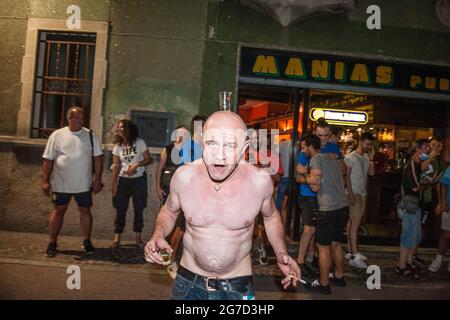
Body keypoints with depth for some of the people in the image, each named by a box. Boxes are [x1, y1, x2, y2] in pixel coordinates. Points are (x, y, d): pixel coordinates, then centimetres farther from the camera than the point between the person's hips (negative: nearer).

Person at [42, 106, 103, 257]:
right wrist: (45, 181, -4)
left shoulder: (90, 135, 0)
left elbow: (98, 158, -1)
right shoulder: (57, 135, -1)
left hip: (83, 184, 1)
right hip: (60, 183, 0)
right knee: (58, 211, 10)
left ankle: (87, 241, 23)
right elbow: (48, 160, 0)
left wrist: (97, 179, -5)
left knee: (85, 210, 8)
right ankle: (52, 243, 22)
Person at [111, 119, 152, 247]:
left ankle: (138, 237, 18)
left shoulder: (140, 143, -6)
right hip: (123, 180, 2)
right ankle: (117, 237, 15)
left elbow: (148, 159, -5)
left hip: (139, 180, -2)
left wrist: (137, 164, -22)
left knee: (139, 209, 6)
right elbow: (116, 166, 0)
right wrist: (114, 184, -4)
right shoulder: (118, 146, 2)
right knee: (120, 209, 4)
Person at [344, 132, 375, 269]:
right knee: (355, 222, -11)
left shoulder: (366, 157, 12)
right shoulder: (351, 158, -10)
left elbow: (372, 172, 6)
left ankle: (351, 251, 17)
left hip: (362, 193, 8)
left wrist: (371, 159, -4)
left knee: (352, 222, 11)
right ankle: (354, 256, -10)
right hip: (354, 194, -7)